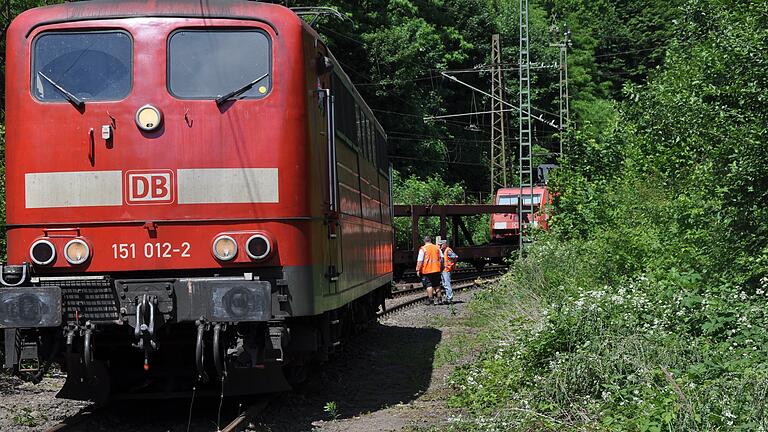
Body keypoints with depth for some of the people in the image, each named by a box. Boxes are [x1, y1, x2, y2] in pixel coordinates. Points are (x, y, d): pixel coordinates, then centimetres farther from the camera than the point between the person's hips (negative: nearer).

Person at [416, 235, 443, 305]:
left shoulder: (423, 249, -8)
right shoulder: (437, 247, 7)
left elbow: (420, 261, -11)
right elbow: (441, 258, 10)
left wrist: (418, 270, -7)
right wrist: (441, 267, 20)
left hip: (427, 270, -4)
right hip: (436, 270, 4)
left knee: (428, 285, -1)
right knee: (437, 284, 13)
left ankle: (430, 299, -5)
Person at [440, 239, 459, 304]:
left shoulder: (448, 251, -14)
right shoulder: (443, 251, 15)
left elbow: (456, 257, -20)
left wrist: (452, 264, -13)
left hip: (446, 270, -10)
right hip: (443, 270, 10)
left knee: (447, 284, -10)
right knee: (444, 284, 13)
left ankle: (450, 299, -9)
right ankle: (448, 297, 18)